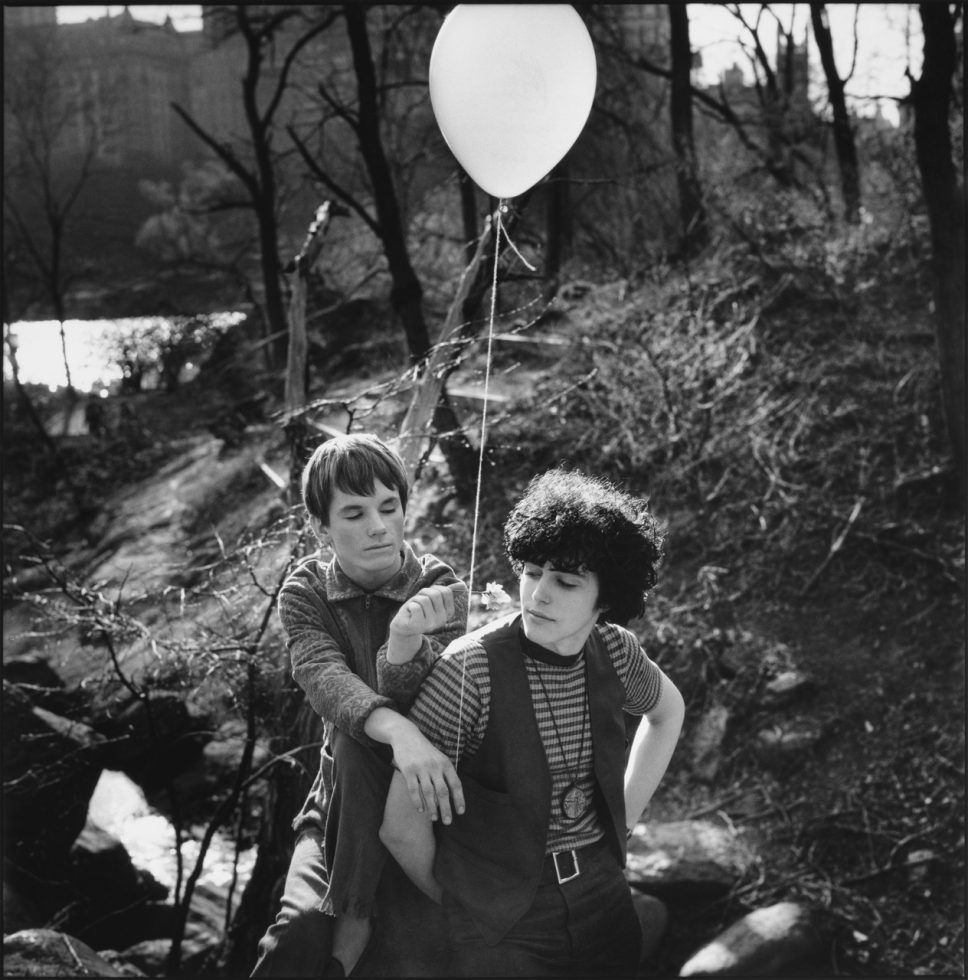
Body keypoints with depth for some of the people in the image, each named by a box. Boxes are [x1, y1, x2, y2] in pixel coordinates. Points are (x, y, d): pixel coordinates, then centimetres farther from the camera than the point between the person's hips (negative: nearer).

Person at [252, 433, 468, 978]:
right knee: (302, 930, -31)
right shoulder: (306, 592, -3)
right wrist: (399, 729, -45)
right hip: (342, 800, 0)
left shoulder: (439, 589, -7)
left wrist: (405, 644, -44)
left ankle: (357, 916, -26)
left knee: (359, 742, -33)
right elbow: (323, 677, -24)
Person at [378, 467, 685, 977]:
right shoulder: (472, 668, -19)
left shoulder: (614, 650, -4)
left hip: (605, 899, 4)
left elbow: (667, 710, 20)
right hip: (500, 931, -4)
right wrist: (451, 898, -1)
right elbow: (401, 821, -17)